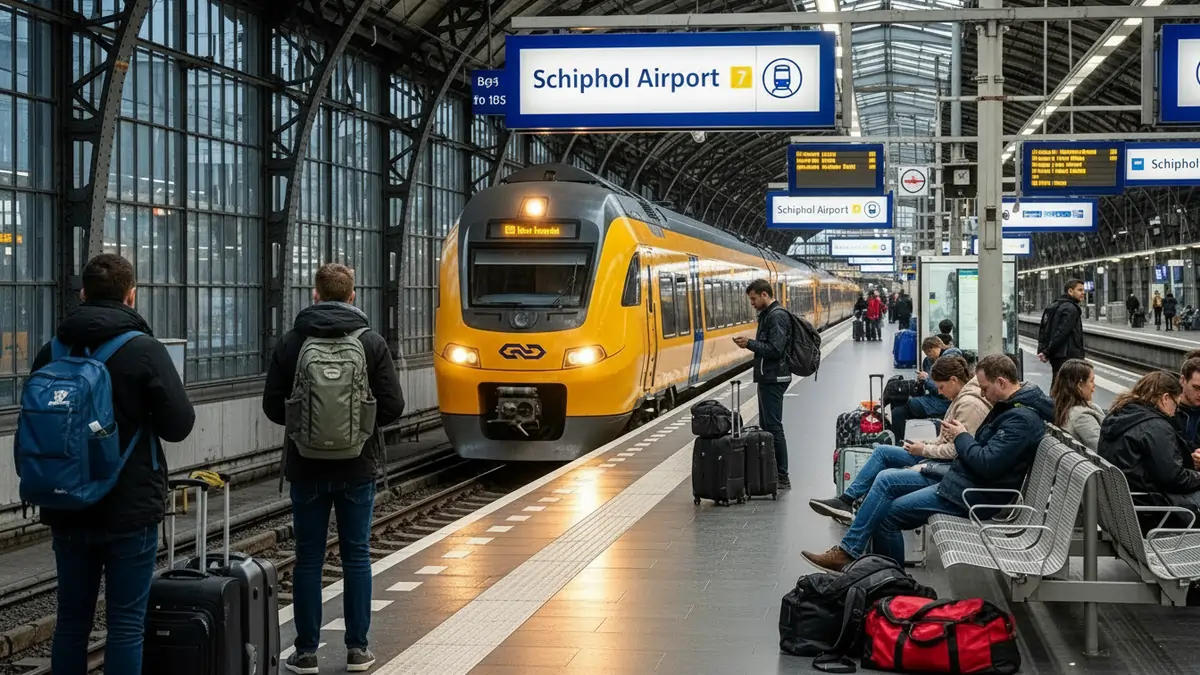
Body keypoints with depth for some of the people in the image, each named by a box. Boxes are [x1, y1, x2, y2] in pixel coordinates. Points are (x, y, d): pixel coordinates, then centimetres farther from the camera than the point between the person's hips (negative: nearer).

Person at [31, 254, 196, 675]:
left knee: (72, 619, 13)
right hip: (130, 511, -4)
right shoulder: (144, 351, -12)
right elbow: (179, 425, -11)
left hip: (68, 510, 4)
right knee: (126, 621, 2)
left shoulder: (52, 351, 2)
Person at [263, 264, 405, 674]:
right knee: (356, 556, 9)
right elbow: (393, 407, -8)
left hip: (307, 467, 0)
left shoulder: (291, 343, -6)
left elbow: (272, 406, -5)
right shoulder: (372, 343, -6)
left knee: (308, 559, 7)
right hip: (357, 467, 0)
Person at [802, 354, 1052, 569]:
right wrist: (958, 433, 3)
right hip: (960, 477, 11)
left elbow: (988, 464, -27)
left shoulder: (1022, 418, -22)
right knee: (886, 479, 3)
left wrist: (961, 437, -12)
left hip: (975, 494, -11)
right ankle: (847, 552, -1)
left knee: (888, 513, -7)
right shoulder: (1008, 406, 11)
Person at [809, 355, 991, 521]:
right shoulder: (962, 398, 11)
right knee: (882, 451, 7)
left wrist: (925, 450, -13)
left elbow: (956, 450, -24)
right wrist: (925, 444, 5)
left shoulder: (969, 404, -21)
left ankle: (847, 500, -4)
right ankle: (847, 500, 4)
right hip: (940, 457, 11)